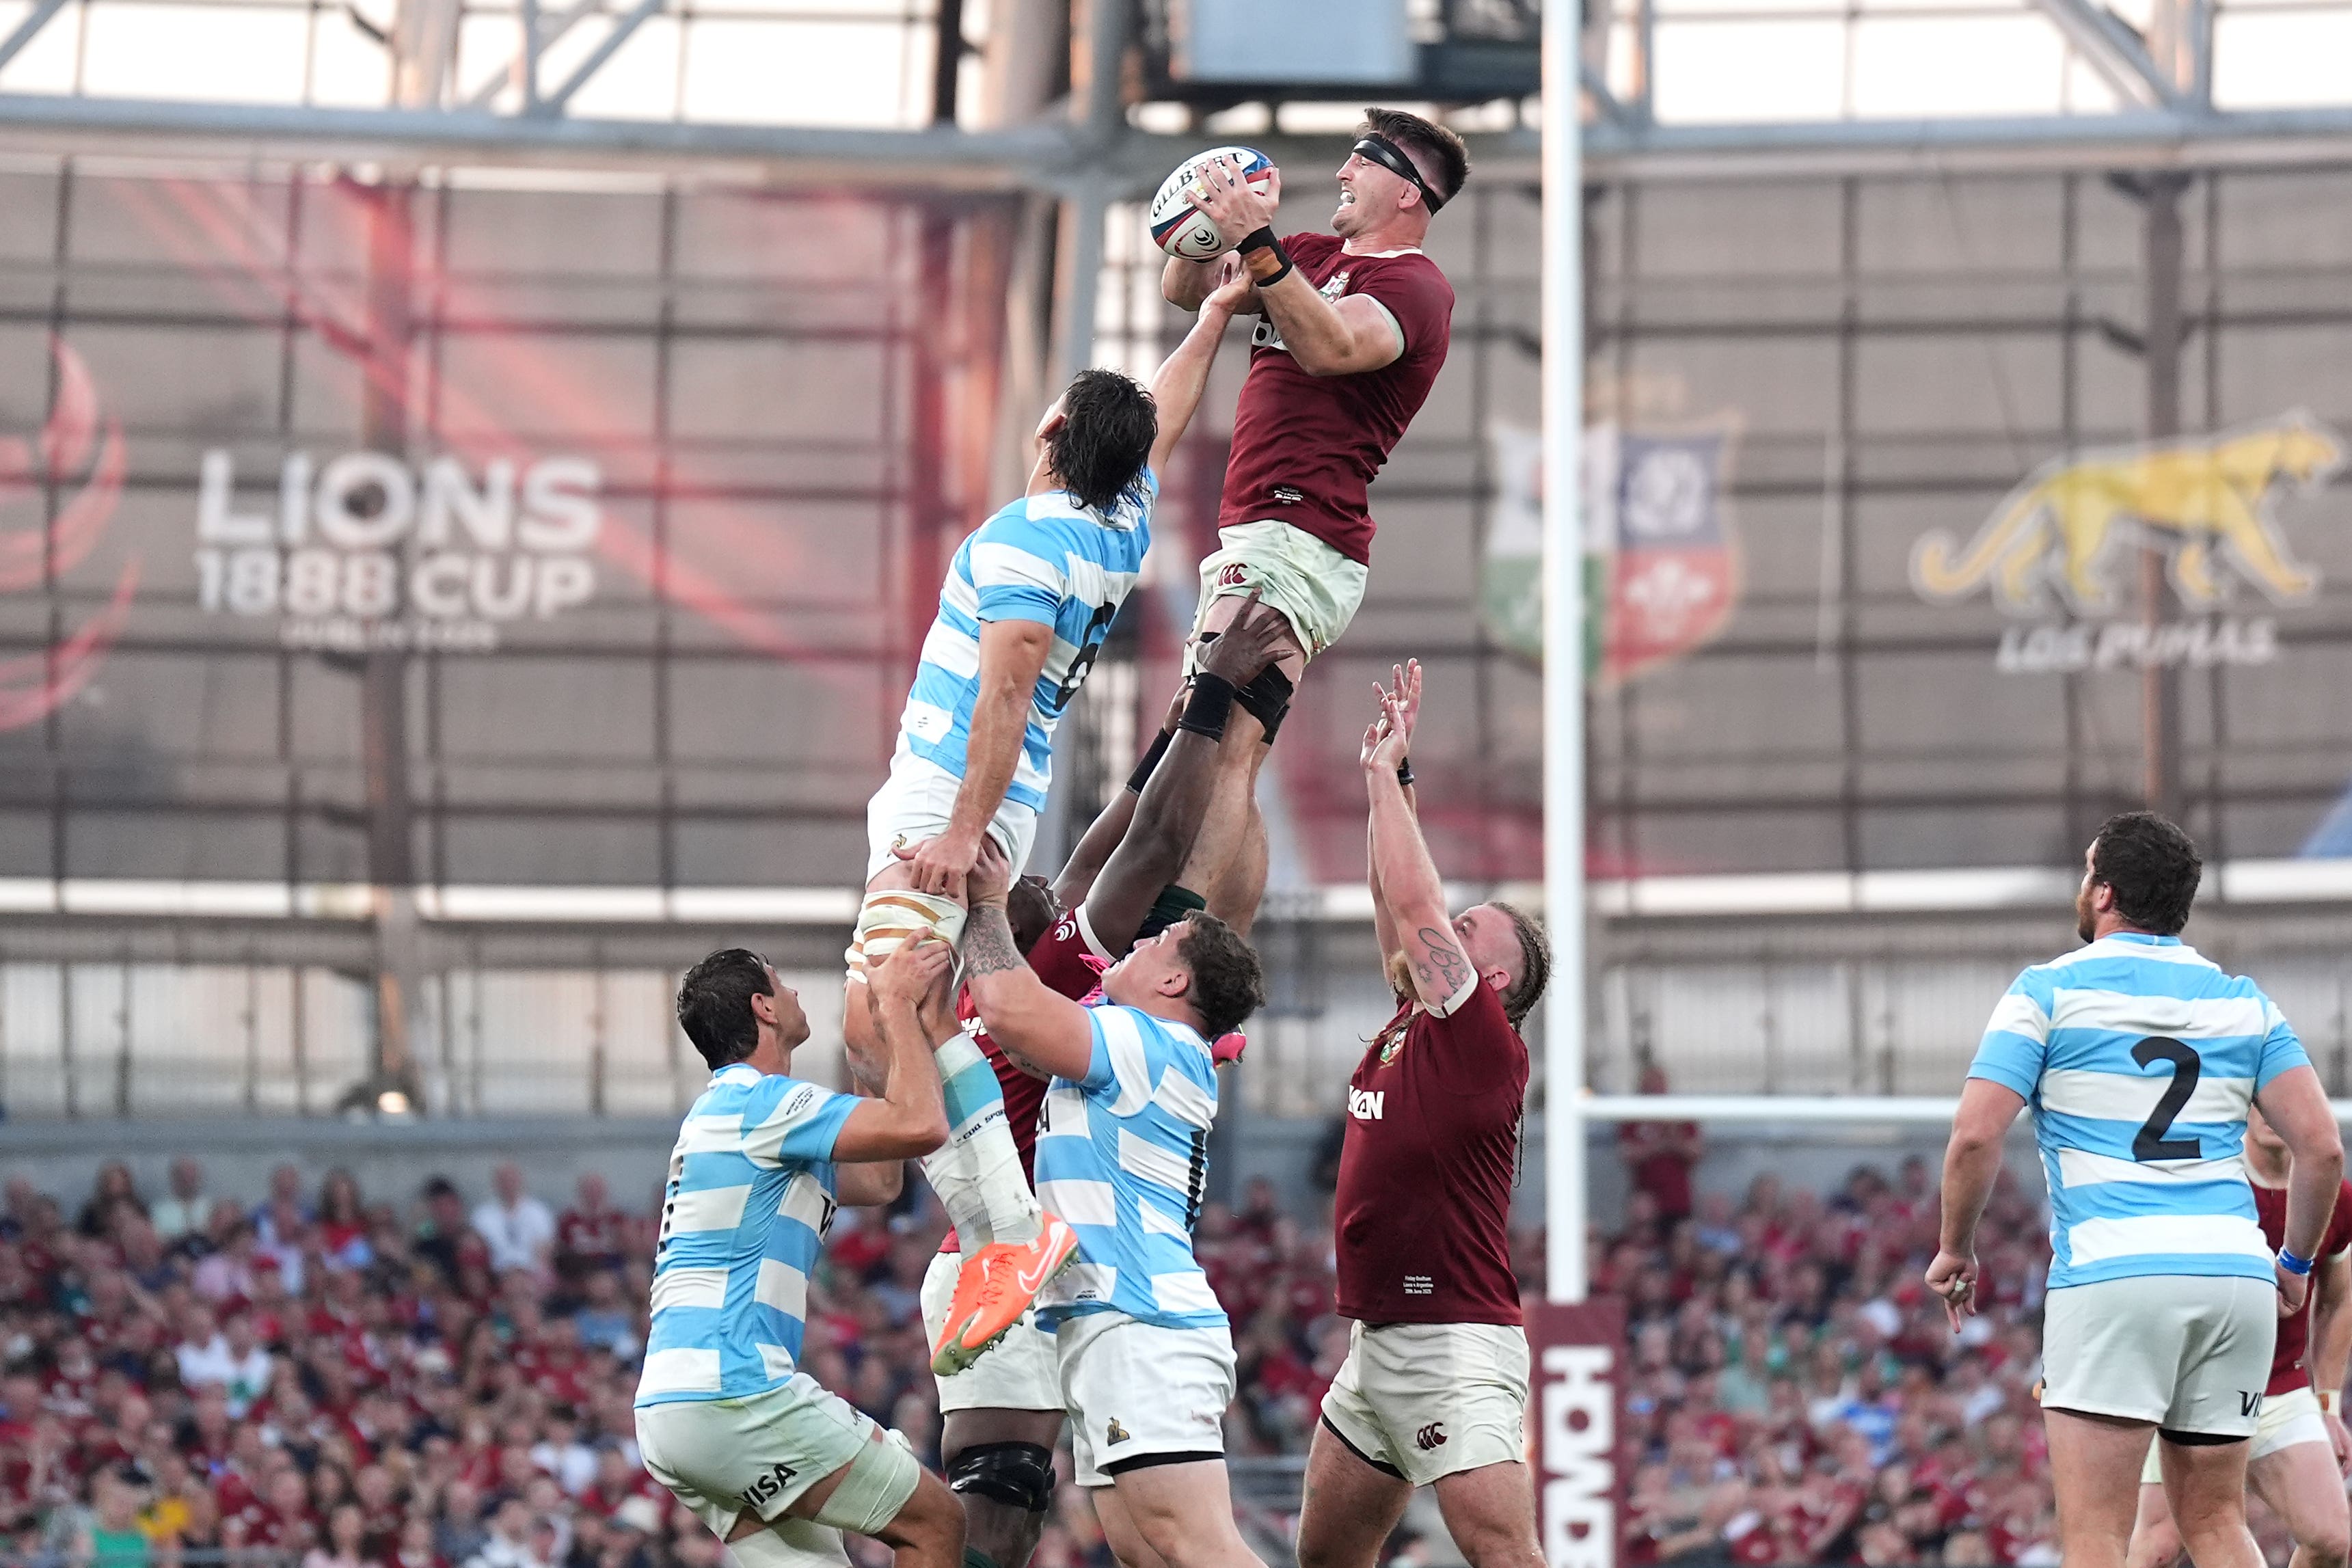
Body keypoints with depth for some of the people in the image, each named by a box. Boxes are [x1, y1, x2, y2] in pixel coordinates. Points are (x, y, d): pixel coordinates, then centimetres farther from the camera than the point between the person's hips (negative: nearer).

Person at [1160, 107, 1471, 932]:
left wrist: (1256, 243, -32)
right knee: (1225, 770, 8)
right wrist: (1208, 221, 4)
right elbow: (1185, 291, 24)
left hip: (1295, 546, -10)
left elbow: (1331, 347, -25)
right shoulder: (1315, 255, 22)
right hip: (1251, 544, 10)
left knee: (1218, 756, -23)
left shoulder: (1413, 286, -5)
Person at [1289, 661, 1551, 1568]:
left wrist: (1384, 773, -6)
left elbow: (1415, 906, -14)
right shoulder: (1410, 1030, 14)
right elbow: (1400, 913, 19)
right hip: (1376, 1343, 10)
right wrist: (1387, 776, 15)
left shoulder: (1484, 1043, -9)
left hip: (1453, 1346, -10)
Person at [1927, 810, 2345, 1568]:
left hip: (2110, 1276, -5)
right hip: (2235, 1274, 5)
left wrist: (1956, 1249, 9)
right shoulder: (2243, 1001, 14)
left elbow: (1975, 1136, -6)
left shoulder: (2050, 991, 3)